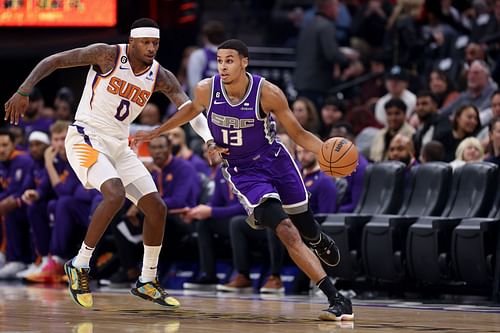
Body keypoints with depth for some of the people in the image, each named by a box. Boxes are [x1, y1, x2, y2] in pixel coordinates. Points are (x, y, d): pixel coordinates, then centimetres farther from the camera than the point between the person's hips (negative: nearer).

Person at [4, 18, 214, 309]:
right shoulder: (107, 55, -13)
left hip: (119, 147, 7)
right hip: (86, 139, -6)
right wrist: (24, 91, -22)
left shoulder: (161, 77, 1)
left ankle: (147, 282, 17)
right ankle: (79, 266, -15)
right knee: (116, 193, -30)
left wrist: (210, 139, -28)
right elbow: (53, 61, -11)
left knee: (157, 207, 1)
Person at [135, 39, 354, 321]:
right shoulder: (207, 90, -16)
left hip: (275, 160, 0)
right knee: (287, 233, -16)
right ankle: (337, 300, -18)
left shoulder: (268, 93, -22)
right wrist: (155, 133, 15)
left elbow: (298, 133, -13)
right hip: (243, 172, 0)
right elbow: (192, 110, 10)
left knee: (307, 228, 13)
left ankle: (320, 241, 55)